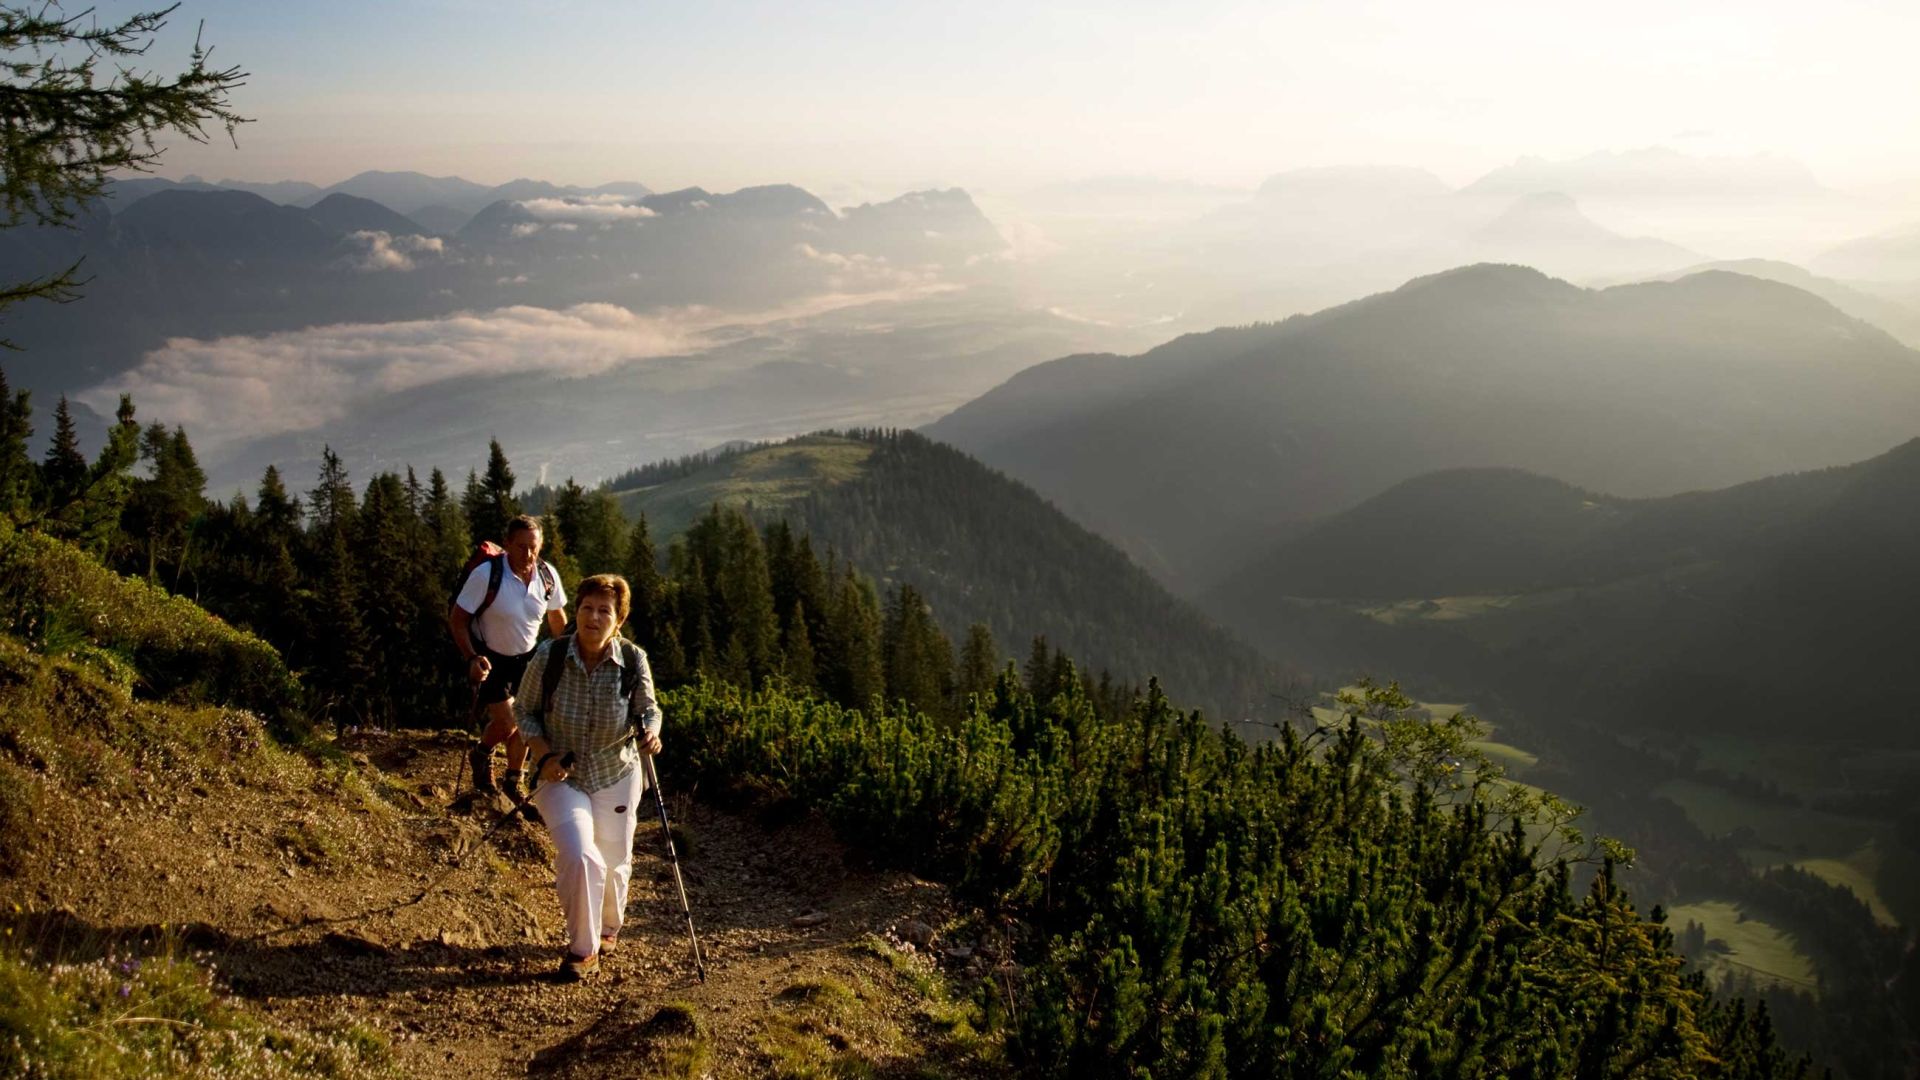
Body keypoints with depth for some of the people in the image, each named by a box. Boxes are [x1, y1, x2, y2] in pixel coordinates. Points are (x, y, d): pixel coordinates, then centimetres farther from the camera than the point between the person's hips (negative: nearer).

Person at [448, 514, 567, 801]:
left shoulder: (547, 575, -14)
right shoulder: (486, 574, -27)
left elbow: (557, 616, 5)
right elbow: (457, 618, -19)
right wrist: (471, 658, -30)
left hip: (526, 657, 4)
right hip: (490, 658, -4)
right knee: (506, 723, -9)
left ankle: (514, 781, 29)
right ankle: (481, 756, 25)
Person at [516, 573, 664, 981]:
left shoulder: (634, 660, -14)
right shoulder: (549, 656, -15)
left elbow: (648, 709, 0)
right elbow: (525, 710, -2)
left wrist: (650, 732, -23)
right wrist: (545, 755, -15)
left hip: (616, 778, 2)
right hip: (561, 777, -1)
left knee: (613, 862, 14)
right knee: (579, 857, -21)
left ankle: (608, 927, 48)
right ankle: (583, 949, 2)